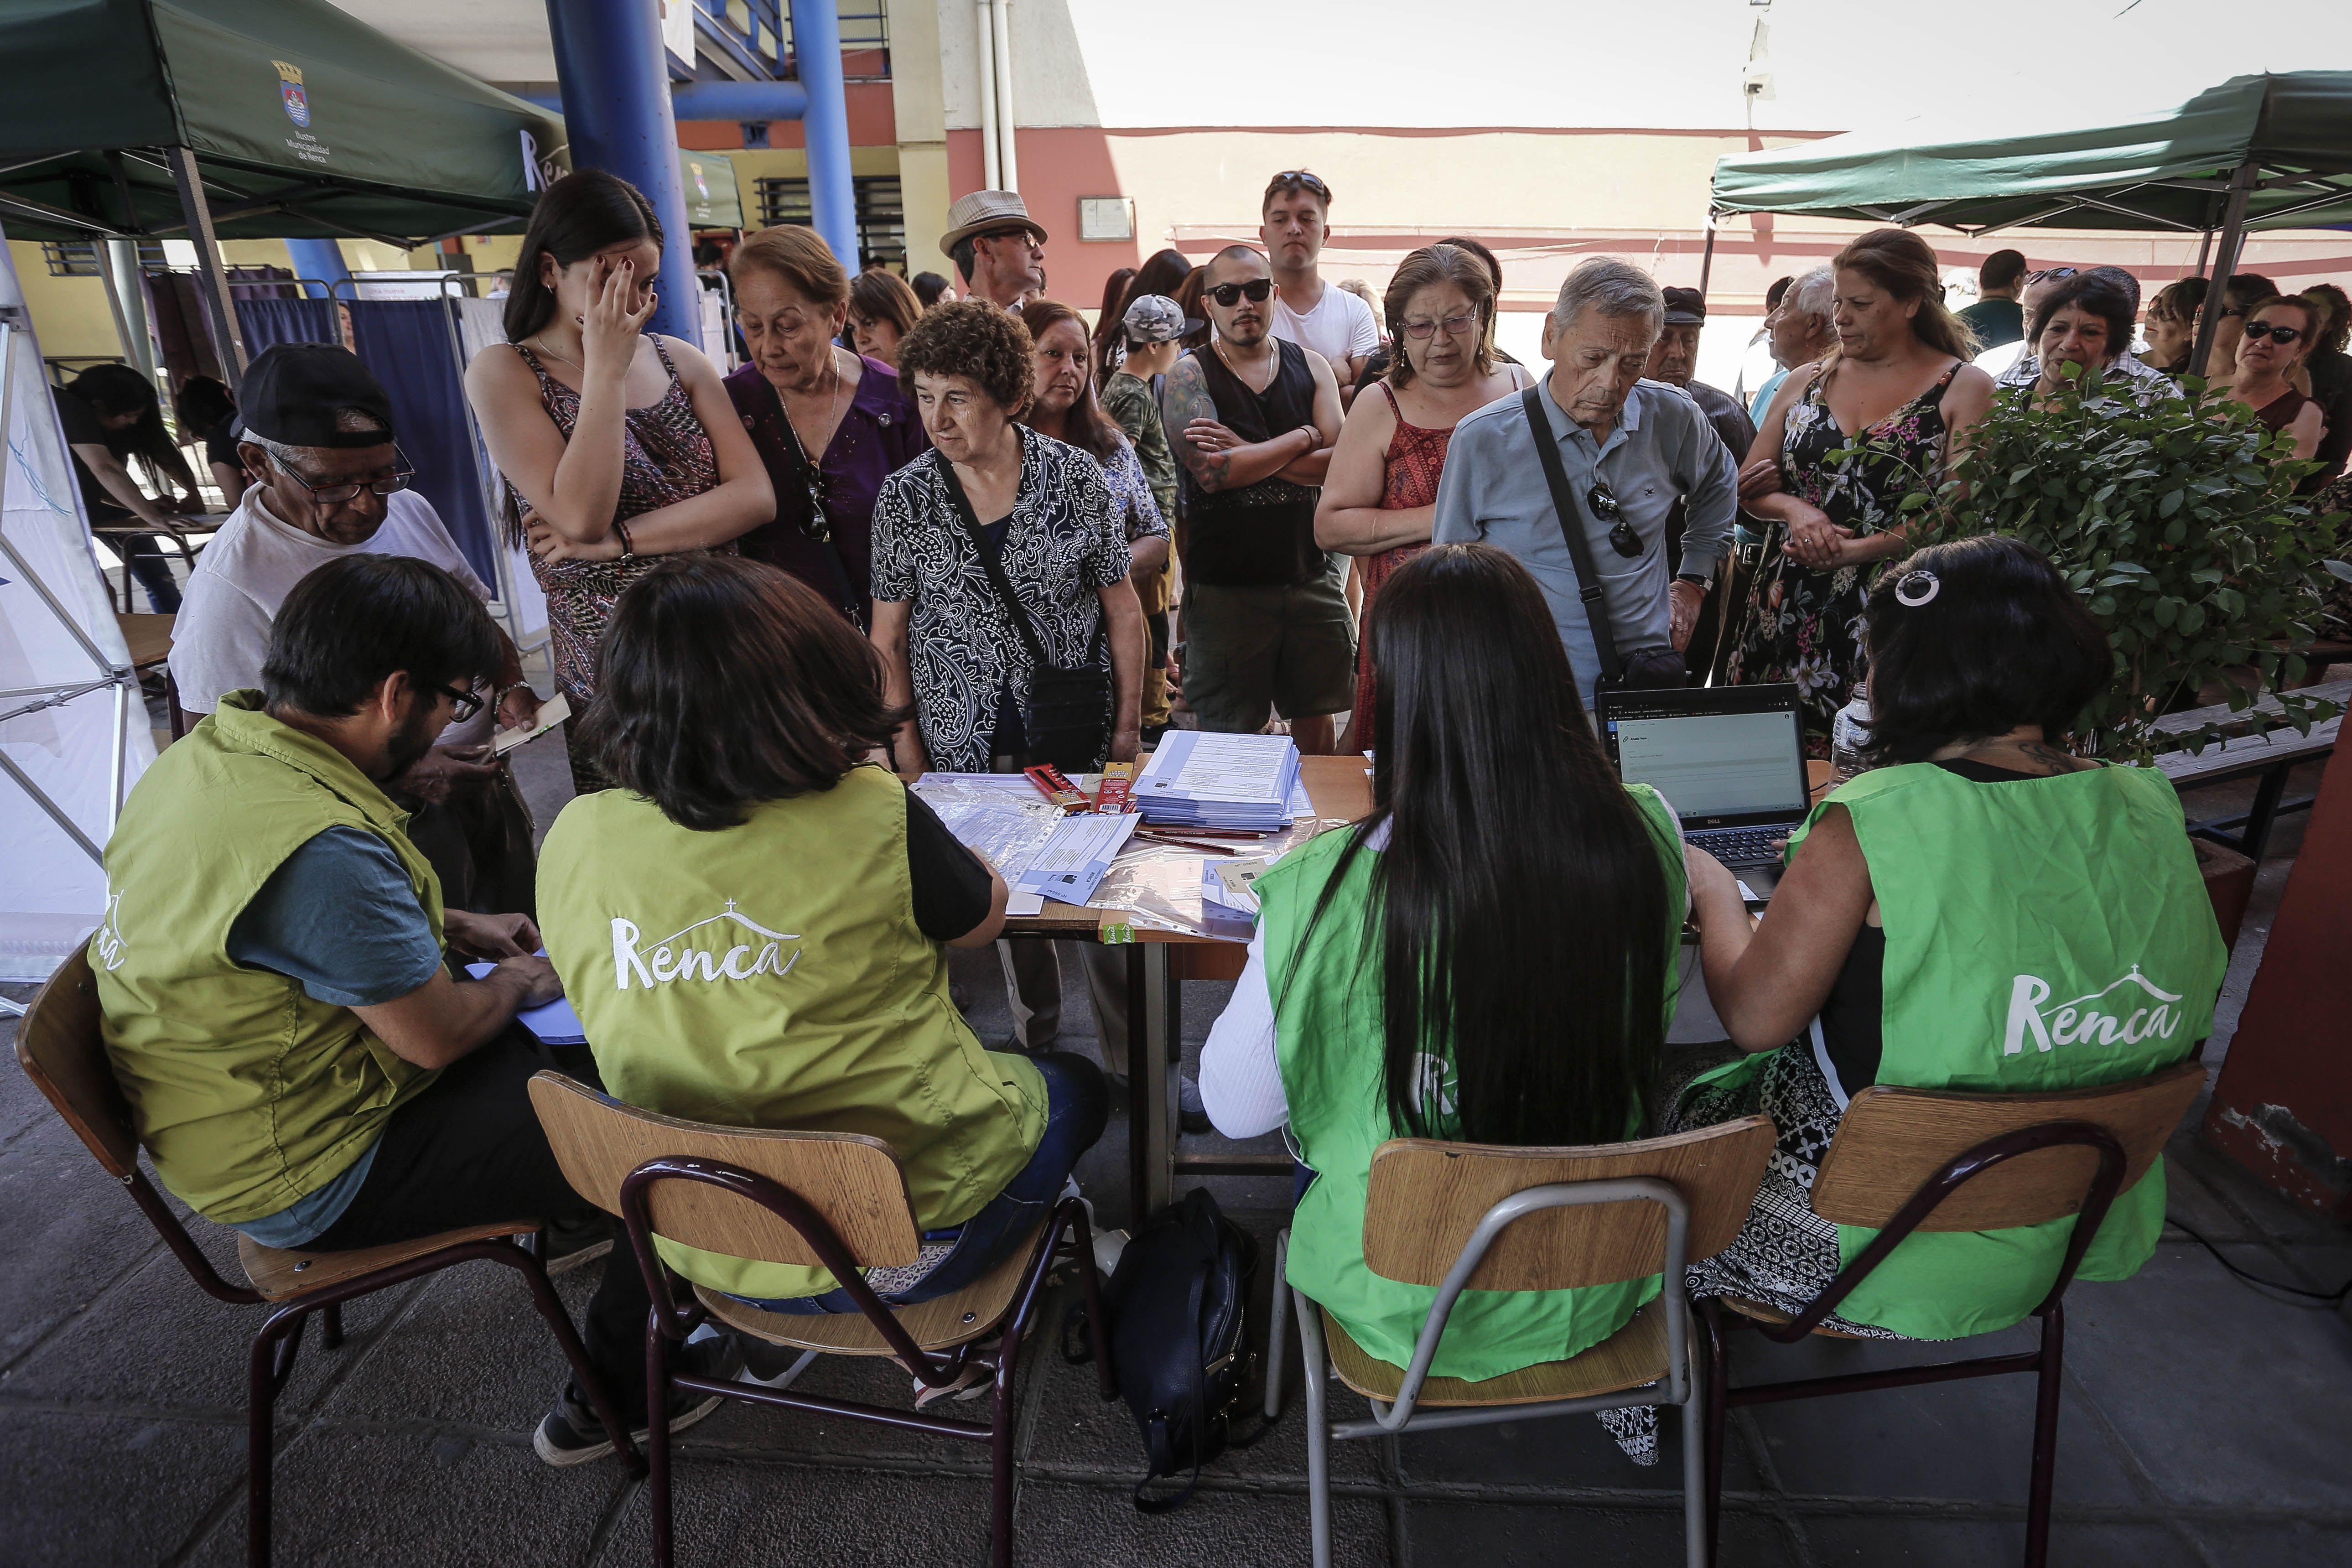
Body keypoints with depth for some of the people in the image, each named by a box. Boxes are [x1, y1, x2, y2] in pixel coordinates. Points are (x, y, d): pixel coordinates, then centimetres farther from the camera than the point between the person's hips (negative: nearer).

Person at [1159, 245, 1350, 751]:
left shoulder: (1311, 366, 8)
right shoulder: (1189, 376, -1)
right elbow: (1213, 472, -18)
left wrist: (1246, 453, -14)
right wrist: (1302, 438, -8)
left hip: (1311, 579, 3)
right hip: (1226, 588, -3)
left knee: (1317, 727, 14)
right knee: (1232, 736, 6)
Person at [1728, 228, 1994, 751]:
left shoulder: (1964, 388, 3)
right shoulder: (1804, 383, 14)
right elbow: (1749, 487, 13)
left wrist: (1850, 551, -14)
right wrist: (1795, 510, -7)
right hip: (1786, 614, 3)